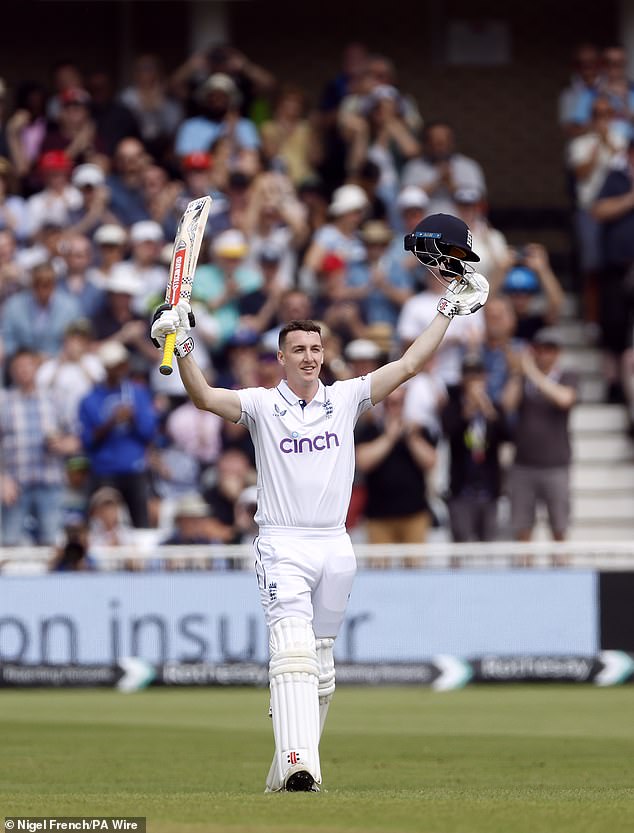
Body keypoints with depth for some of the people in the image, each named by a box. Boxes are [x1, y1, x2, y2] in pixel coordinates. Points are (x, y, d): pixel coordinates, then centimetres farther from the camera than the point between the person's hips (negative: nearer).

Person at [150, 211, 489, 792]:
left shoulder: (346, 399, 9)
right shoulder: (262, 405, 1)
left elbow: (407, 366, 8)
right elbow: (205, 397, -13)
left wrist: (448, 309, 5)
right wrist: (182, 350, -29)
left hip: (336, 547, 4)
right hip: (283, 546, -4)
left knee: (321, 665, 8)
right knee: (294, 651, -20)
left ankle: (295, 763, 18)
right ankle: (297, 764, -33)